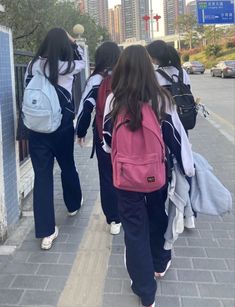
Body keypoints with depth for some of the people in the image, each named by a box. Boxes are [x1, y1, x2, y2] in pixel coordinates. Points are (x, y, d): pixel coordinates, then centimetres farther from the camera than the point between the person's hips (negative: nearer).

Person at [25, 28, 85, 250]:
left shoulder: (34, 65, -1)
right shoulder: (67, 66, -8)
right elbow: (82, 61, 14)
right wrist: (73, 42, 23)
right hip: (62, 126, -1)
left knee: (42, 175, 1)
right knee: (68, 167, 22)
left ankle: (46, 232, 2)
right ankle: (73, 205, 48)